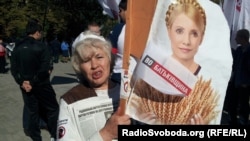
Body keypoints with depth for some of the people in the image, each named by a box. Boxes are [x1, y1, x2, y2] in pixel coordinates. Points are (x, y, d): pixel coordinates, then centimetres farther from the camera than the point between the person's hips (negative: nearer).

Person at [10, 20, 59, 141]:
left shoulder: (17, 47, 3)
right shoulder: (41, 47, -13)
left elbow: (13, 69, 1)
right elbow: (45, 69, -20)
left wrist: (21, 82, -5)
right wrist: (33, 83, -14)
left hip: (25, 86, 5)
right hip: (41, 85, -5)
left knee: (32, 113, 16)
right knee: (53, 109, 11)